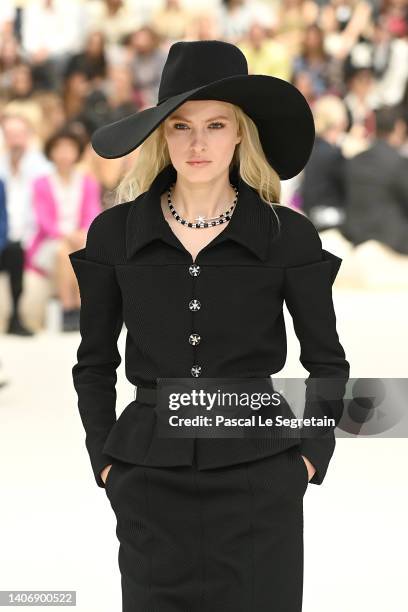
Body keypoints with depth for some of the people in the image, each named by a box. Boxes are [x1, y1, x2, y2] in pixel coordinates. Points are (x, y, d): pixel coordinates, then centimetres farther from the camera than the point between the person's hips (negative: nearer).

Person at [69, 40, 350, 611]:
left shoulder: (288, 235, -1)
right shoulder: (115, 232, 2)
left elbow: (327, 362, 7)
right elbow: (94, 363, 10)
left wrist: (312, 458, 0)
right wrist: (105, 460, 3)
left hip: (260, 478, -1)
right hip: (151, 483, 1)